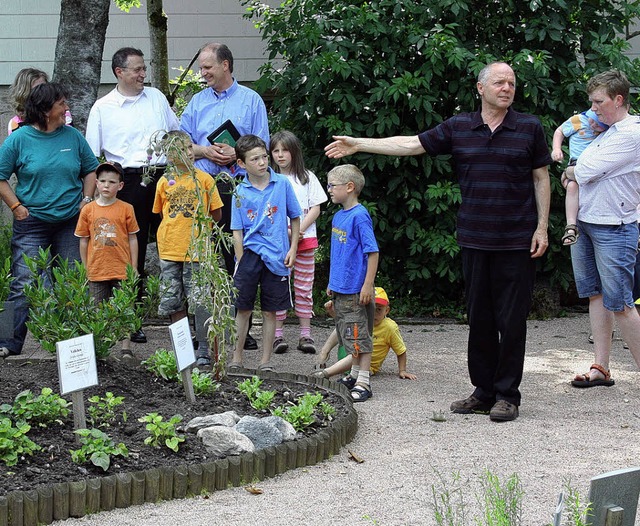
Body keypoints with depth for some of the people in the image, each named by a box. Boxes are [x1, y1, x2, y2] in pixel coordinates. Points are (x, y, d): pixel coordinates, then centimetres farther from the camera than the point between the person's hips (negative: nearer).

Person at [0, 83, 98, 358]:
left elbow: (91, 170, 17)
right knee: (24, 285, -7)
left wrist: (86, 199, 4)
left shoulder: (73, 136, 5)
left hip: (71, 222, 3)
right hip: (32, 223, -3)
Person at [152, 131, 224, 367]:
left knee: (200, 302, -4)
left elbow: (216, 215, 3)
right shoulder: (165, 182, 5)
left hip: (197, 250, -3)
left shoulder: (204, 179, -1)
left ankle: (203, 350, 4)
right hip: (170, 250, 3)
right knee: (174, 303, 7)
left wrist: (196, 223, 2)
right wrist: (176, 228, 8)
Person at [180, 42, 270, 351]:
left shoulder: (251, 100, 6)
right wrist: (206, 152, -6)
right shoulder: (198, 102, 15)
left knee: (240, 257, -3)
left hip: (239, 187, -2)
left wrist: (236, 153, -15)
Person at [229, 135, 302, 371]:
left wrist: (292, 249, 1)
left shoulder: (282, 184, -1)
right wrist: (241, 263, -5)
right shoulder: (241, 192, -2)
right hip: (250, 254, 0)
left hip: (276, 256, 0)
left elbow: (295, 217, 8)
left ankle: (266, 361, 15)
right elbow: (237, 231, 0)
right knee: (243, 309, 5)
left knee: (270, 311, 7)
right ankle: (236, 358, 15)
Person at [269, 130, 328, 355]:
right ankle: (277, 334, 2)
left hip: (304, 239, 0)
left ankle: (305, 334, 5)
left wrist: (299, 229, -10)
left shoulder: (307, 177, 8)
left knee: (304, 288, 2)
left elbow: (315, 209, 4)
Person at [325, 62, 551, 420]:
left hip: (517, 242, -3)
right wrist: (358, 145, 4)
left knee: (512, 320, -2)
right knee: (479, 319, 7)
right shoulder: (459, 128, 7)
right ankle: (484, 392, 17)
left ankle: (508, 396, 6)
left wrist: (542, 227, -3)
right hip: (475, 241, 3)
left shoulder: (530, 128, 2)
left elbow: (541, 178, 4)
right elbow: (411, 145, 8)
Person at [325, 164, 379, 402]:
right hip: (340, 289, 9)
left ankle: (363, 383, -1)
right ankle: (355, 375, 27)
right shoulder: (338, 216, 11)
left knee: (359, 337, -4)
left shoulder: (359, 216, -16)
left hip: (356, 291, -9)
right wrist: (332, 283, 22)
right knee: (348, 335, 17)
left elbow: (372, 252, -17)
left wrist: (368, 285, -20)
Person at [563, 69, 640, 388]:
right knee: (596, 295, 9)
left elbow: (588, 170, -15)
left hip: (614, 228, -9)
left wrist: (569, 172, 4)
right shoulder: (606, 131, 13)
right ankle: (601, 368, 13)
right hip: (584, 223, 9)